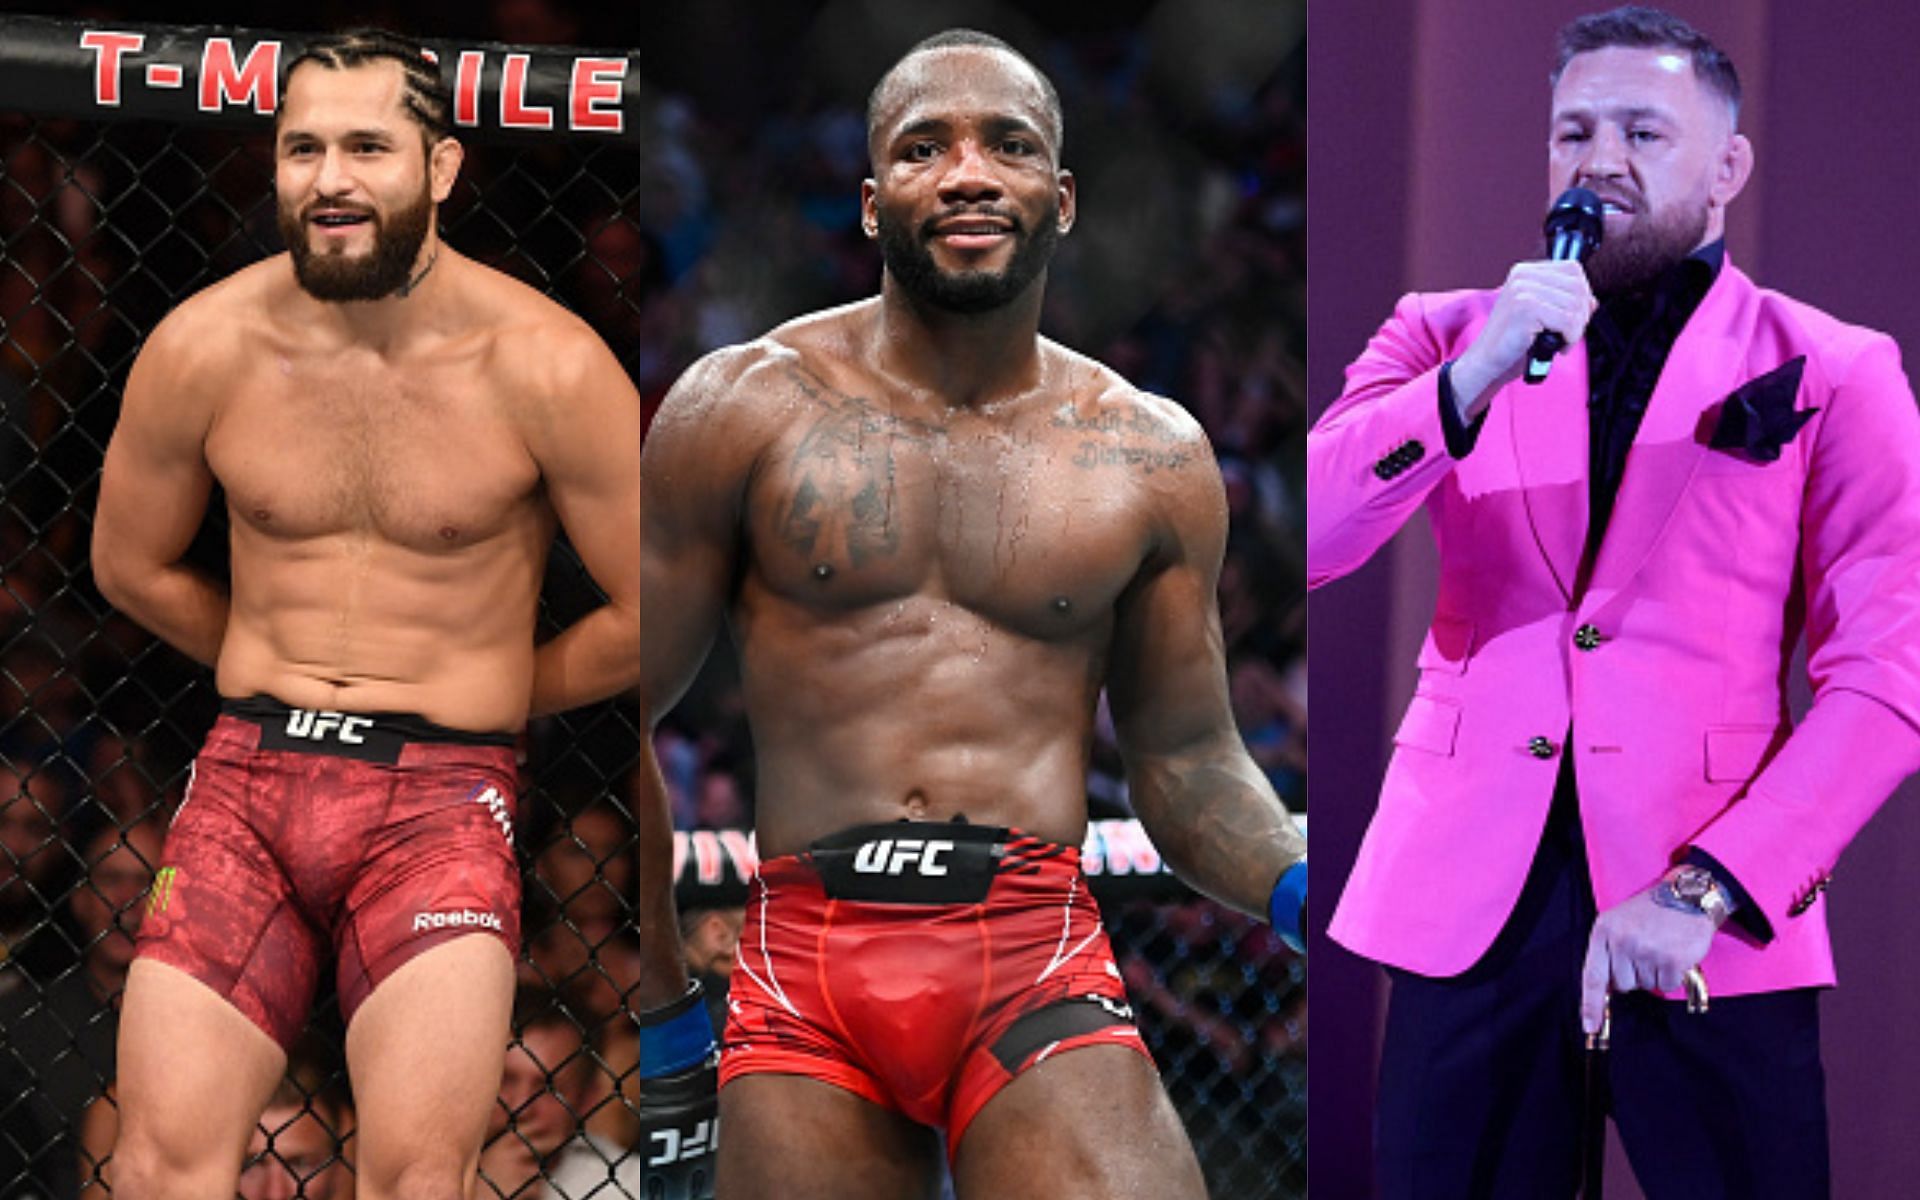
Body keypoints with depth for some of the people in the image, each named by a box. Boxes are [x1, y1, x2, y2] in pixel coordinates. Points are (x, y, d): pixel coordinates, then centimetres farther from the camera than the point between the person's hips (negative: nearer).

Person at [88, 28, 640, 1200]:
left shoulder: (543, 366, -8)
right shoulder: (204, 348, 0)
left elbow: (648, 613, 0)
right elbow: (133, 565, 18)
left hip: (443, 793, -2)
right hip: (248, 774, 2)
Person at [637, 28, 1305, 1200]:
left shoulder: (1150, 456, 9)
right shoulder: (746, 409, 4)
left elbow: (1188, 759, 12)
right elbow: (624, 707, 7)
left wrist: (1295, 883, -9)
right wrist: (664, 1001, 8)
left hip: (1042, 981, 0)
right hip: (806, 970, 0)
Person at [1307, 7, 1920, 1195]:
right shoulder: (1447, 336, 11)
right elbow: (1305, 542, -3)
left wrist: (1705, 893, -14)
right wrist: (1471, 383, -16)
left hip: (1712, 929, -2)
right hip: (1467, 906, 2)